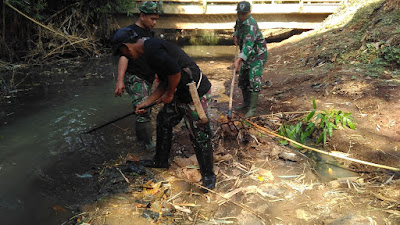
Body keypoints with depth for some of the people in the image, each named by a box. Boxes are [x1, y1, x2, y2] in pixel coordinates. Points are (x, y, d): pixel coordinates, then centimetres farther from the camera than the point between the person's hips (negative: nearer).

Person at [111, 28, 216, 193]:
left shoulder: (152, 48, -17)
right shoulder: (150, 49, 16)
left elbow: (175, 71, -26)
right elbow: (164, 83, 22)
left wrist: (169, 94, -8)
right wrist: (145, 103, 26)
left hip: (195, 94, -11)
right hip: (181, 93, 11)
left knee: (199, 136, 0)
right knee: (164, 120, 22)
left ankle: (208, 175, 20)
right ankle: (161, 161, 41)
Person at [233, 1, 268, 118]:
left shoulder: (251, 25, -28)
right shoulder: (240, 20, 1)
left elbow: (248, 45, -39)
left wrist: (238, 60, -47)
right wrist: (235, 35, 9)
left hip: (258, 55, -9)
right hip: (248, 55, 9)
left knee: (254, 81, -14)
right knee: (243, 79, 14)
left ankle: (252, 109, -8)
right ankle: (246, 102, 31)